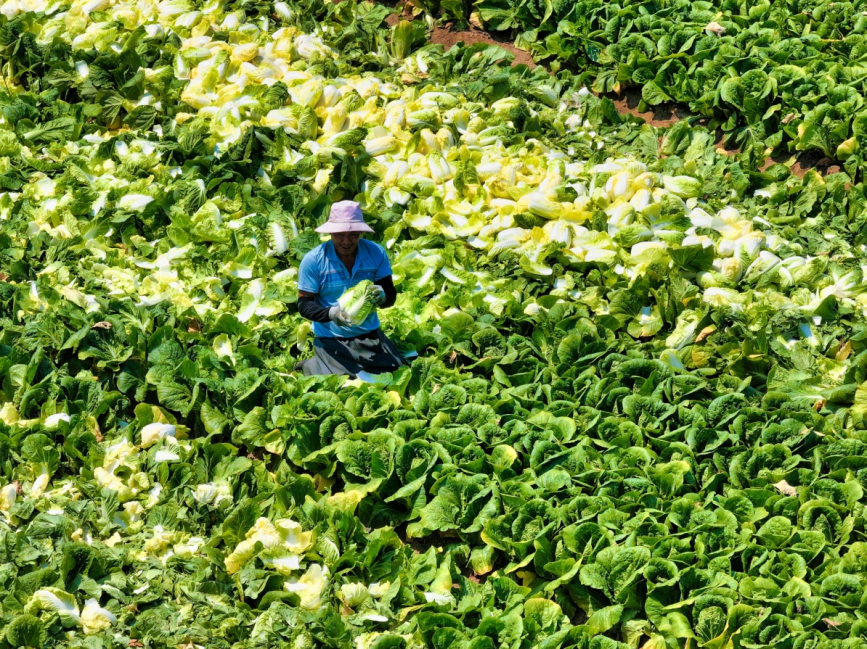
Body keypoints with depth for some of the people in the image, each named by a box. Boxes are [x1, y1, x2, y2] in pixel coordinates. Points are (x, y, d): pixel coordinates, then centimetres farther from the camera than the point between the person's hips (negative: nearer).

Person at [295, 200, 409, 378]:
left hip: (370, 335, 3)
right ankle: (310, 366, 14)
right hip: (331, 340, -3)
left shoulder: (376, 253, -4)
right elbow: (304, 304, -8)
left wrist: (382, 297, -25)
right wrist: (331, 313, -29)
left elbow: (391, 295, 1)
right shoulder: (313, 260, -11)